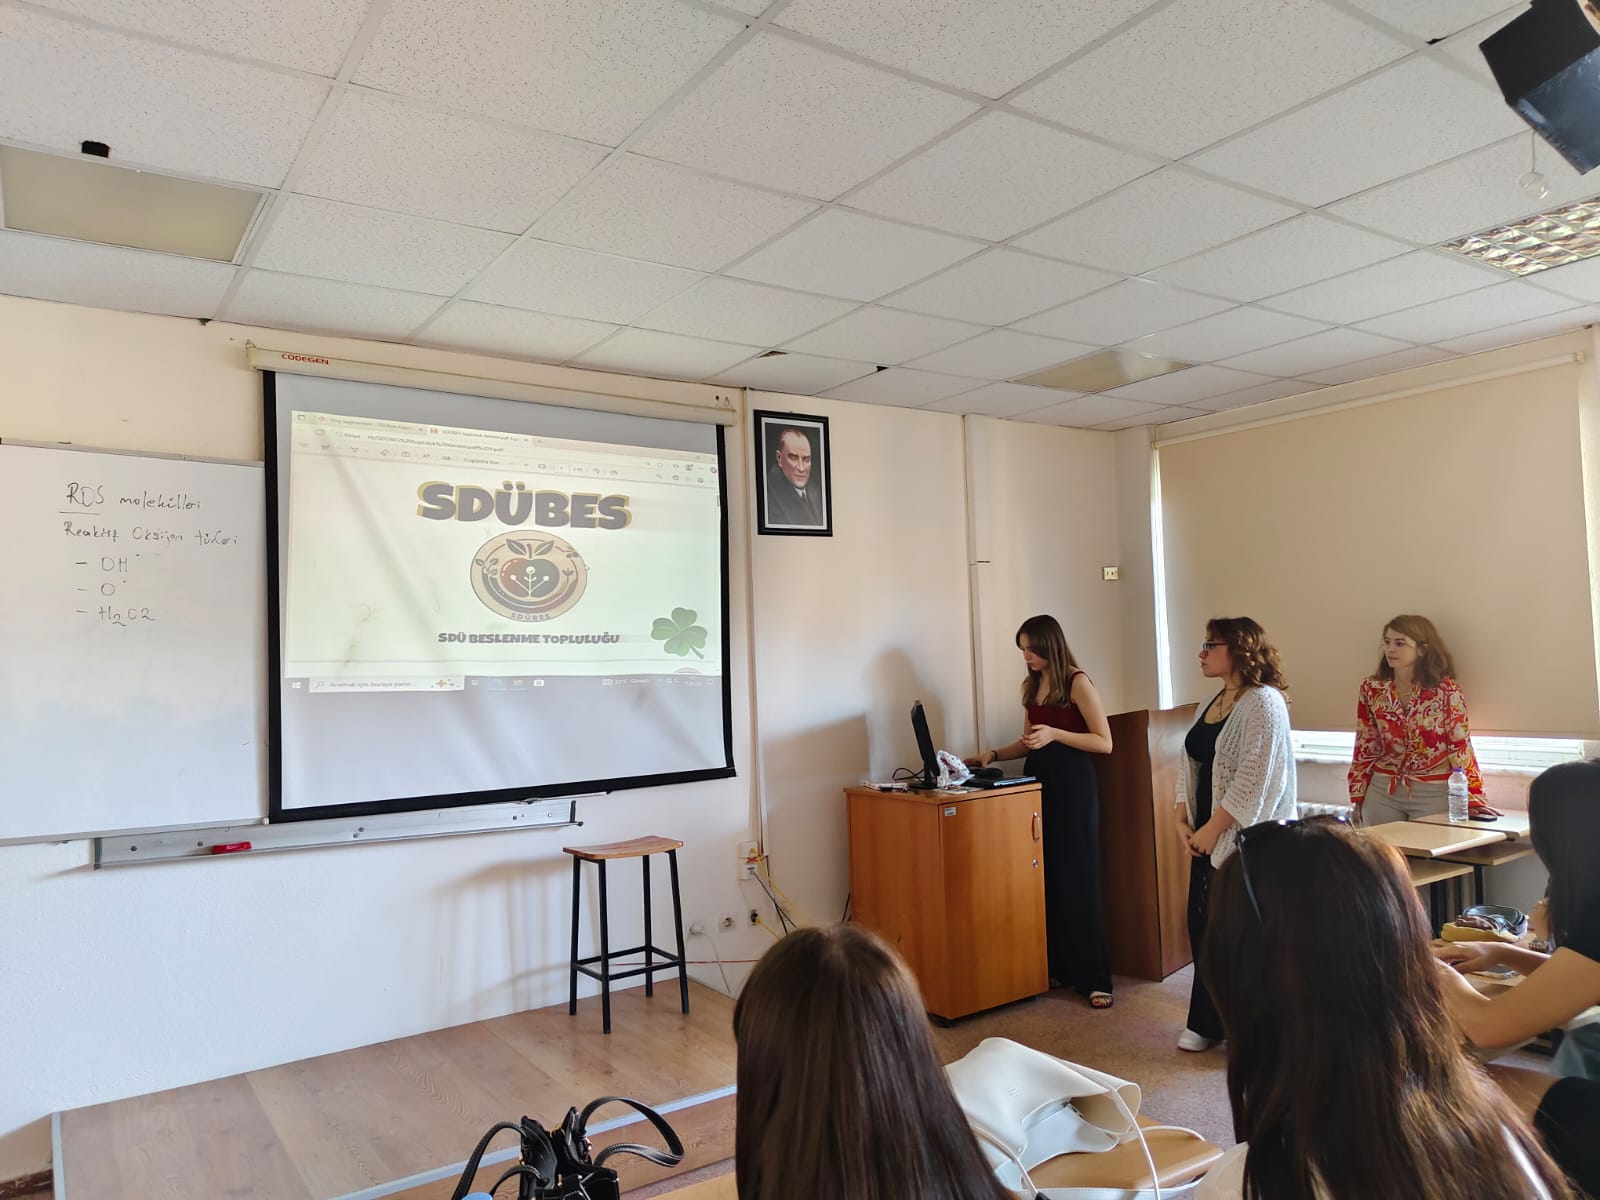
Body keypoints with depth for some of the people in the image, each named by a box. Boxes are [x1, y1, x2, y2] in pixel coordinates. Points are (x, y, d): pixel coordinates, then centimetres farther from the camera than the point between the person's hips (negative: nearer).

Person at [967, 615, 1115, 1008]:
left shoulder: (1077, 682, -9)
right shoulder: (1031, 685, 12)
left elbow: (1104, 743, -12)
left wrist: (1055, 733, -21)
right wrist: (994, 755, 8)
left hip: (1073, 785, -6)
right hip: (1038, 783, 7)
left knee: (1077, 881, -4)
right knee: (1045, 879, 6)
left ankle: (1094, 979, 3)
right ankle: (1055, 966, 17)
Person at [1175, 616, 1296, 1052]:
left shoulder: (1263, 703, -13)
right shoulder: (1212, 704, 14)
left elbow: (1254, 778, -20)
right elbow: (1193, 767, 16)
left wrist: (1213, 828, -17)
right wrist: (1183, 820, 5)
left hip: (1246, 838, -8)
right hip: (1208, 836, 8)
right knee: (1202, 924, 10)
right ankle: (1208, 1023, 24)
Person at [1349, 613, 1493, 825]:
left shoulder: (1446, 690, -9)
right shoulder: (1372, 689, 0)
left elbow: (1460, 746, -7)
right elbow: (1365, 745, 6)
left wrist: (1473, 798, -14)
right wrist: (1359, 795, 5)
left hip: (1432, 793, -3)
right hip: (1382, 791, 3)